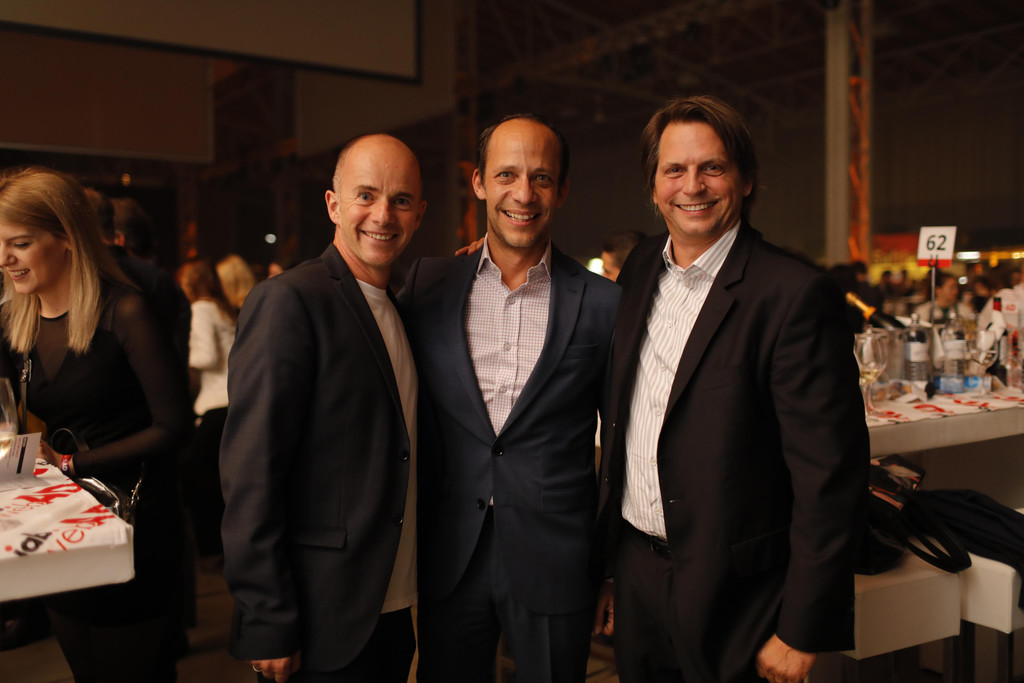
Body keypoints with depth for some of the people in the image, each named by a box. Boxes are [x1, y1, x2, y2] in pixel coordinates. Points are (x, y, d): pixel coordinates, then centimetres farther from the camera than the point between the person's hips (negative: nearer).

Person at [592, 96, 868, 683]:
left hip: (733, 597, -5)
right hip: (635, 573, 6)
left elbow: (832, 477, -16)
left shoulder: (798, 294, -17)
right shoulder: (640, 271, 4)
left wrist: (802, 632, -14)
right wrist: (606, 566, 12)